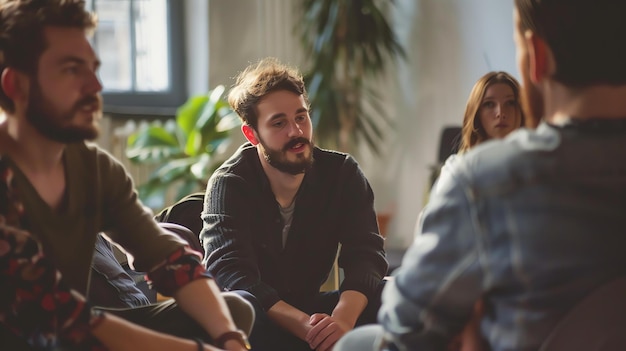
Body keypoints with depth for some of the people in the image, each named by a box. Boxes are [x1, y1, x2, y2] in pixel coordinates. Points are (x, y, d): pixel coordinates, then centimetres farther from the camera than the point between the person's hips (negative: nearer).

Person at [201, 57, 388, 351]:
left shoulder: (342, 173, -3)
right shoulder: (229, 184, -13)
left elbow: (365, 254, -14)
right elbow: (232, 274, -26)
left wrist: (343, 318, -37)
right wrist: (305, 326, -41)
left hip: (312, 310, 4)